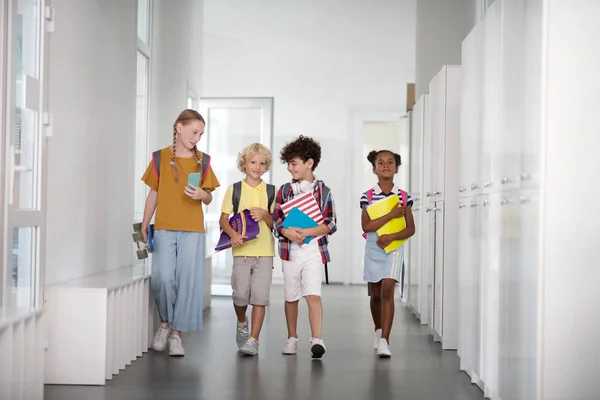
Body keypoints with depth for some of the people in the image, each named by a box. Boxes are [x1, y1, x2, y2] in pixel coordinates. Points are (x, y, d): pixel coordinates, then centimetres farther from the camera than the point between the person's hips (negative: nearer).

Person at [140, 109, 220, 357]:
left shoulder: (202, 161, 6)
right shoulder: (160, 158, 4)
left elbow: (208, 199, 11)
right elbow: (153, 194, 10)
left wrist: (202, 194, -12)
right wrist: (144, 226, 7)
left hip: (192, 230, 1)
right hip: (164, 228, -1)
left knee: (188, 281, -2)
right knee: (163, 277, -14)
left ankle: (176, 334, 9)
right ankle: (165, 322, 12)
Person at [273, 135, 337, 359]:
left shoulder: (323, 191, 1)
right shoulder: (284, 191, 8)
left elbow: (330, 223, -3)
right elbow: (276, 219, 5)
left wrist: (307, 232, -18)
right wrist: (286, 231, -16)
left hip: (313, 250, -3)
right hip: (290, 250, 3)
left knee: (313, 295, -16)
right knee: (291, 297, 12)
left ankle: (316, 340, -20)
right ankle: (292, 338, 25)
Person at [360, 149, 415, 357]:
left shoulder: (403, 196, 1)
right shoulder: (368, 196, -1)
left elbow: (411, 229, 1)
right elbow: (366, 226, -11)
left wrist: (391, 237, -16)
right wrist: (391, 215, -17)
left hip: (394, 248, -1)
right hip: (373, 248, 1)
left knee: (387, 291, -14)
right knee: (375, 294, 11)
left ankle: (384, 341, -16)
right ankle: (379, 331, 36)